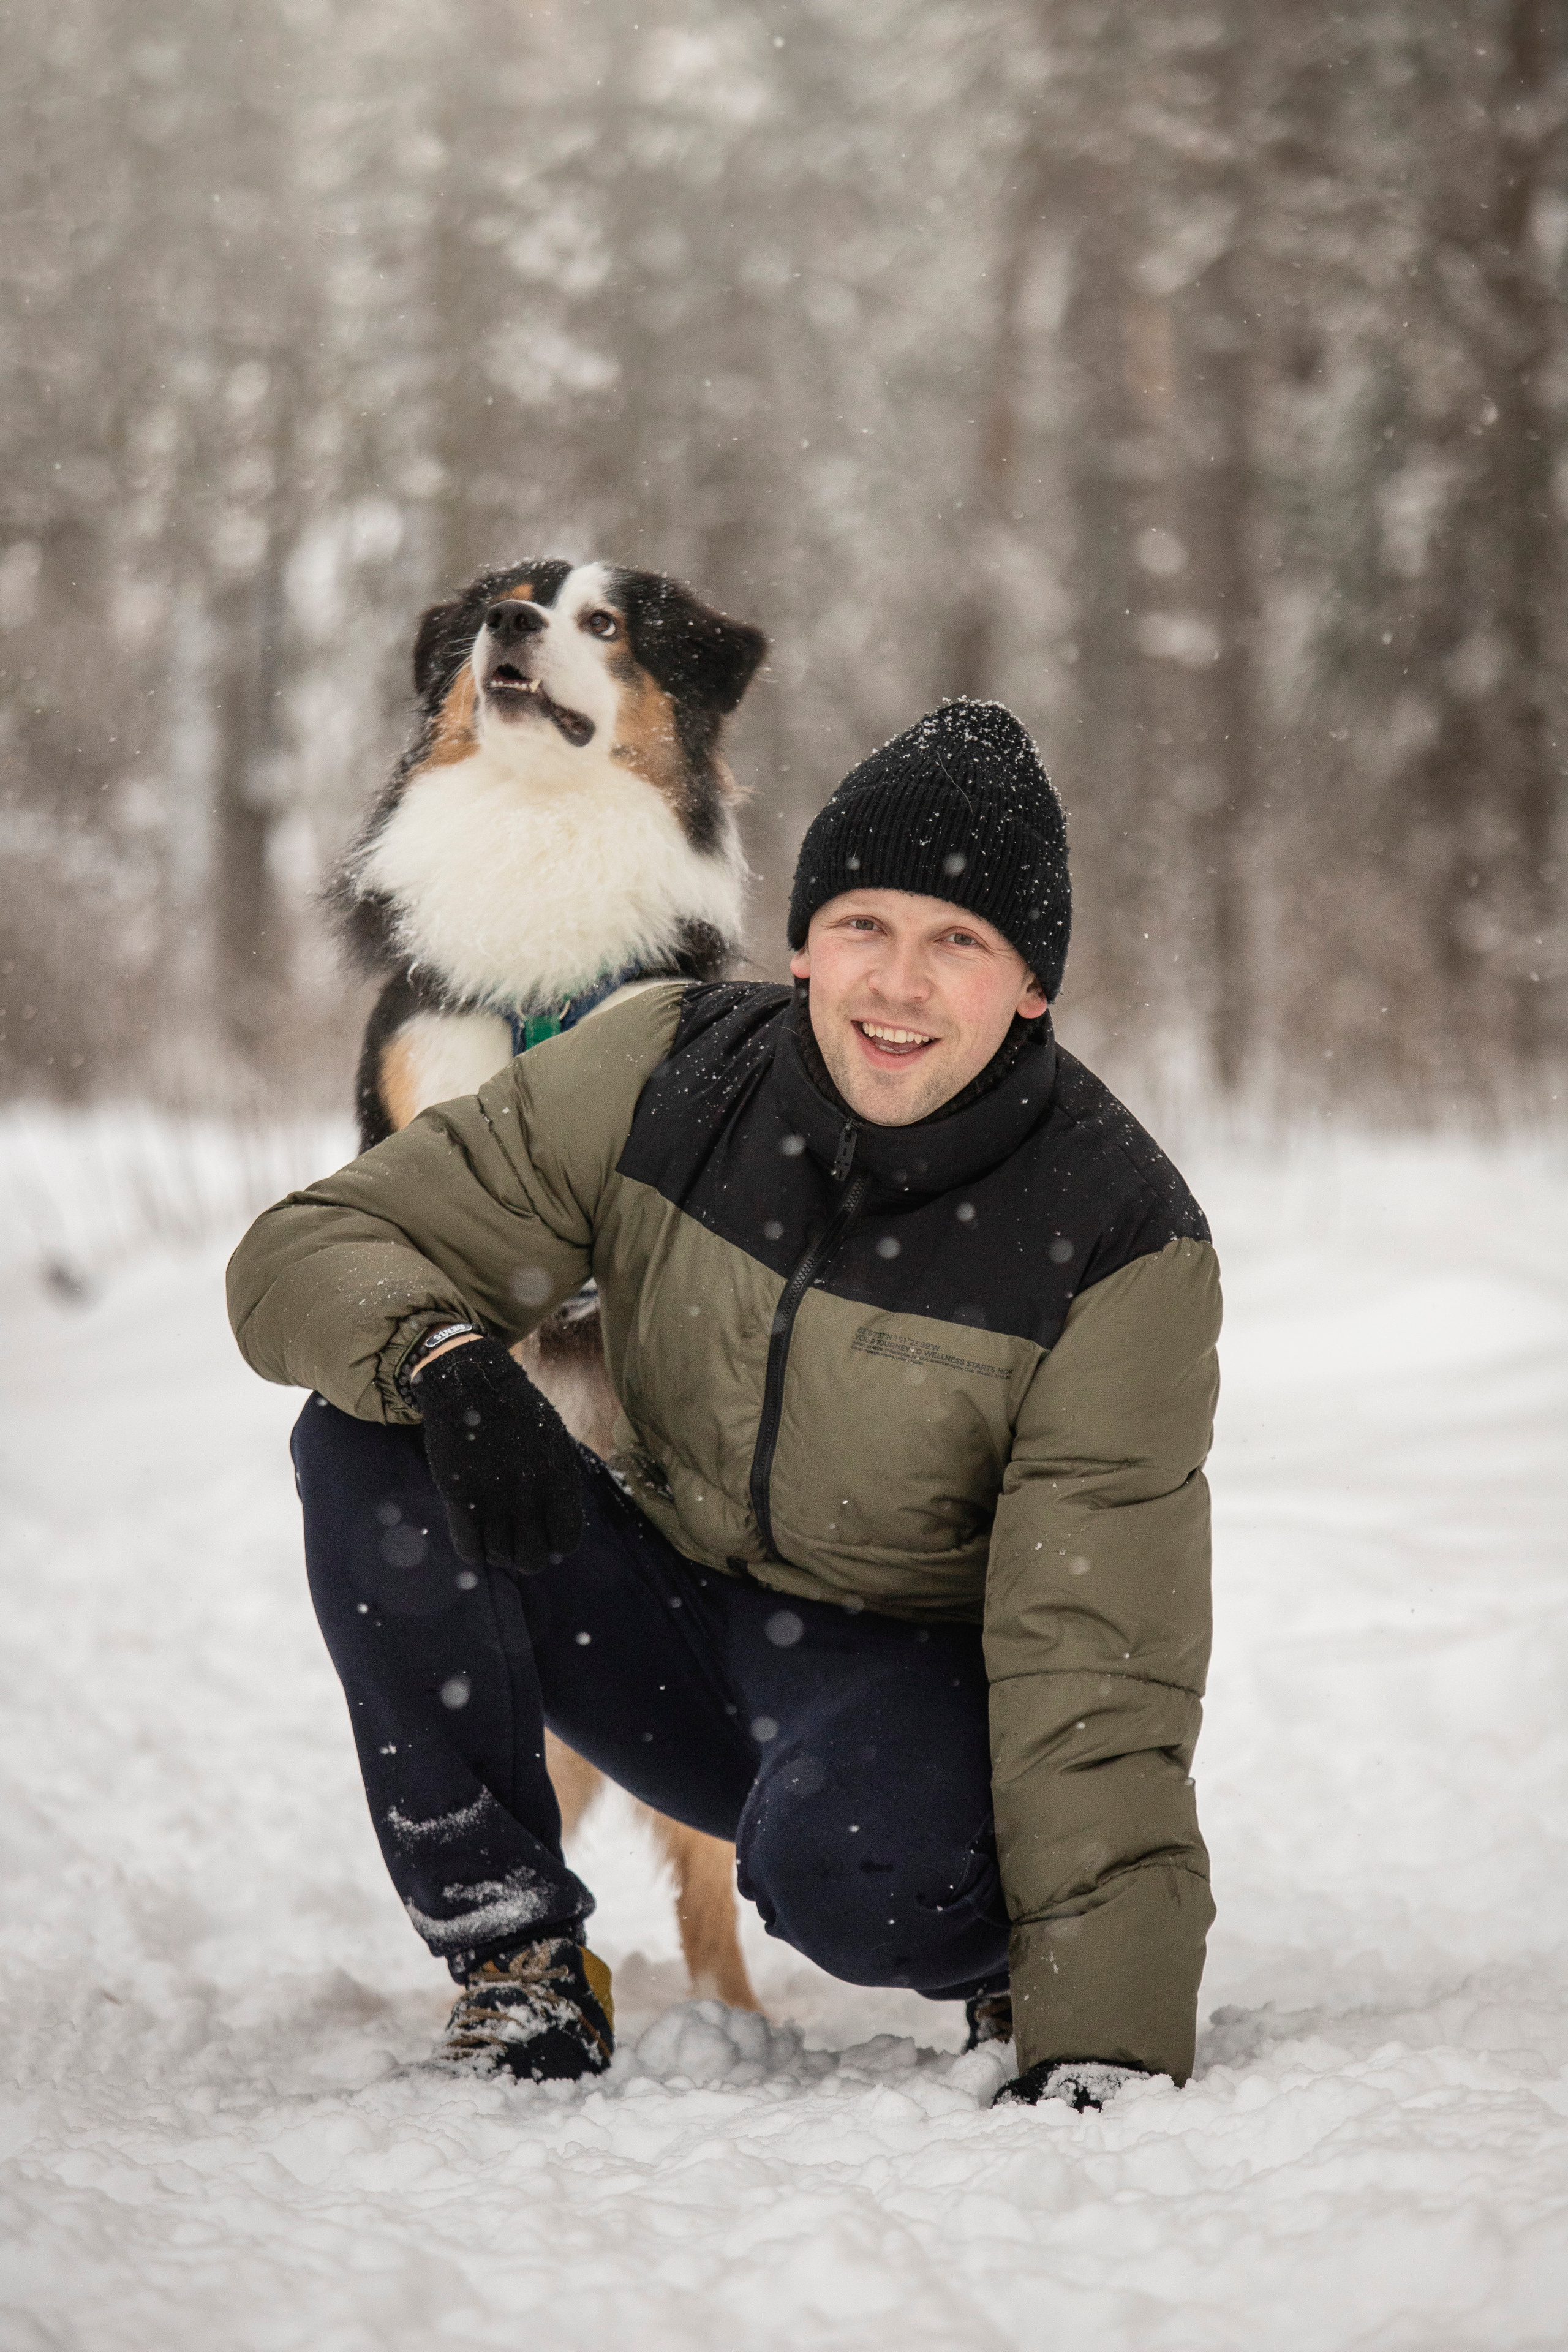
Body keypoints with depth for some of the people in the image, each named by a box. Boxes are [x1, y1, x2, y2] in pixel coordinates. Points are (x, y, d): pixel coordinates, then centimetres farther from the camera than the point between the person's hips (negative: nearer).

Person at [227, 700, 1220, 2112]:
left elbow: (1100, 1651, -23)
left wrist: (1102, 2040, -32)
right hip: (669, 1613, 4)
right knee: (367, 1441, -21)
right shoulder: (666, 1075, -12)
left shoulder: (1123, 1240, -20)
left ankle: (1007, 1945, -1)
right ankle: (516, 1961, -11)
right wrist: (444, 1359, -36)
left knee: (841, 1867, -39)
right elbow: (309, 1251, -11)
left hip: (914, 1673, -4)